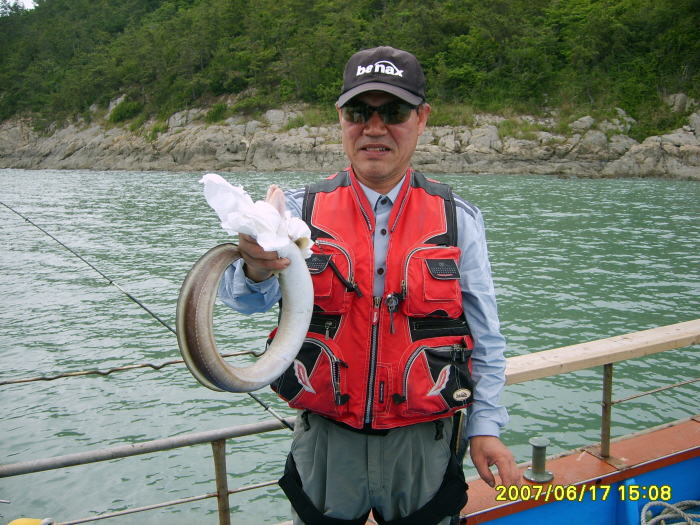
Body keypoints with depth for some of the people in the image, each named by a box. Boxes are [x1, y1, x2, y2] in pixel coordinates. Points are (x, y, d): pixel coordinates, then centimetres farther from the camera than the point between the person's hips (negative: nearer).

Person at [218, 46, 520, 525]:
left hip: (423, 447, 0)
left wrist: (485, 426, -4)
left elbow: (484, 337, 2)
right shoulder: (300, 211, -4)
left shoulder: (459, 219, -2)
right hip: (326, 444, 0)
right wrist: (257, 271, -39)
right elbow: (248, 299, -18)